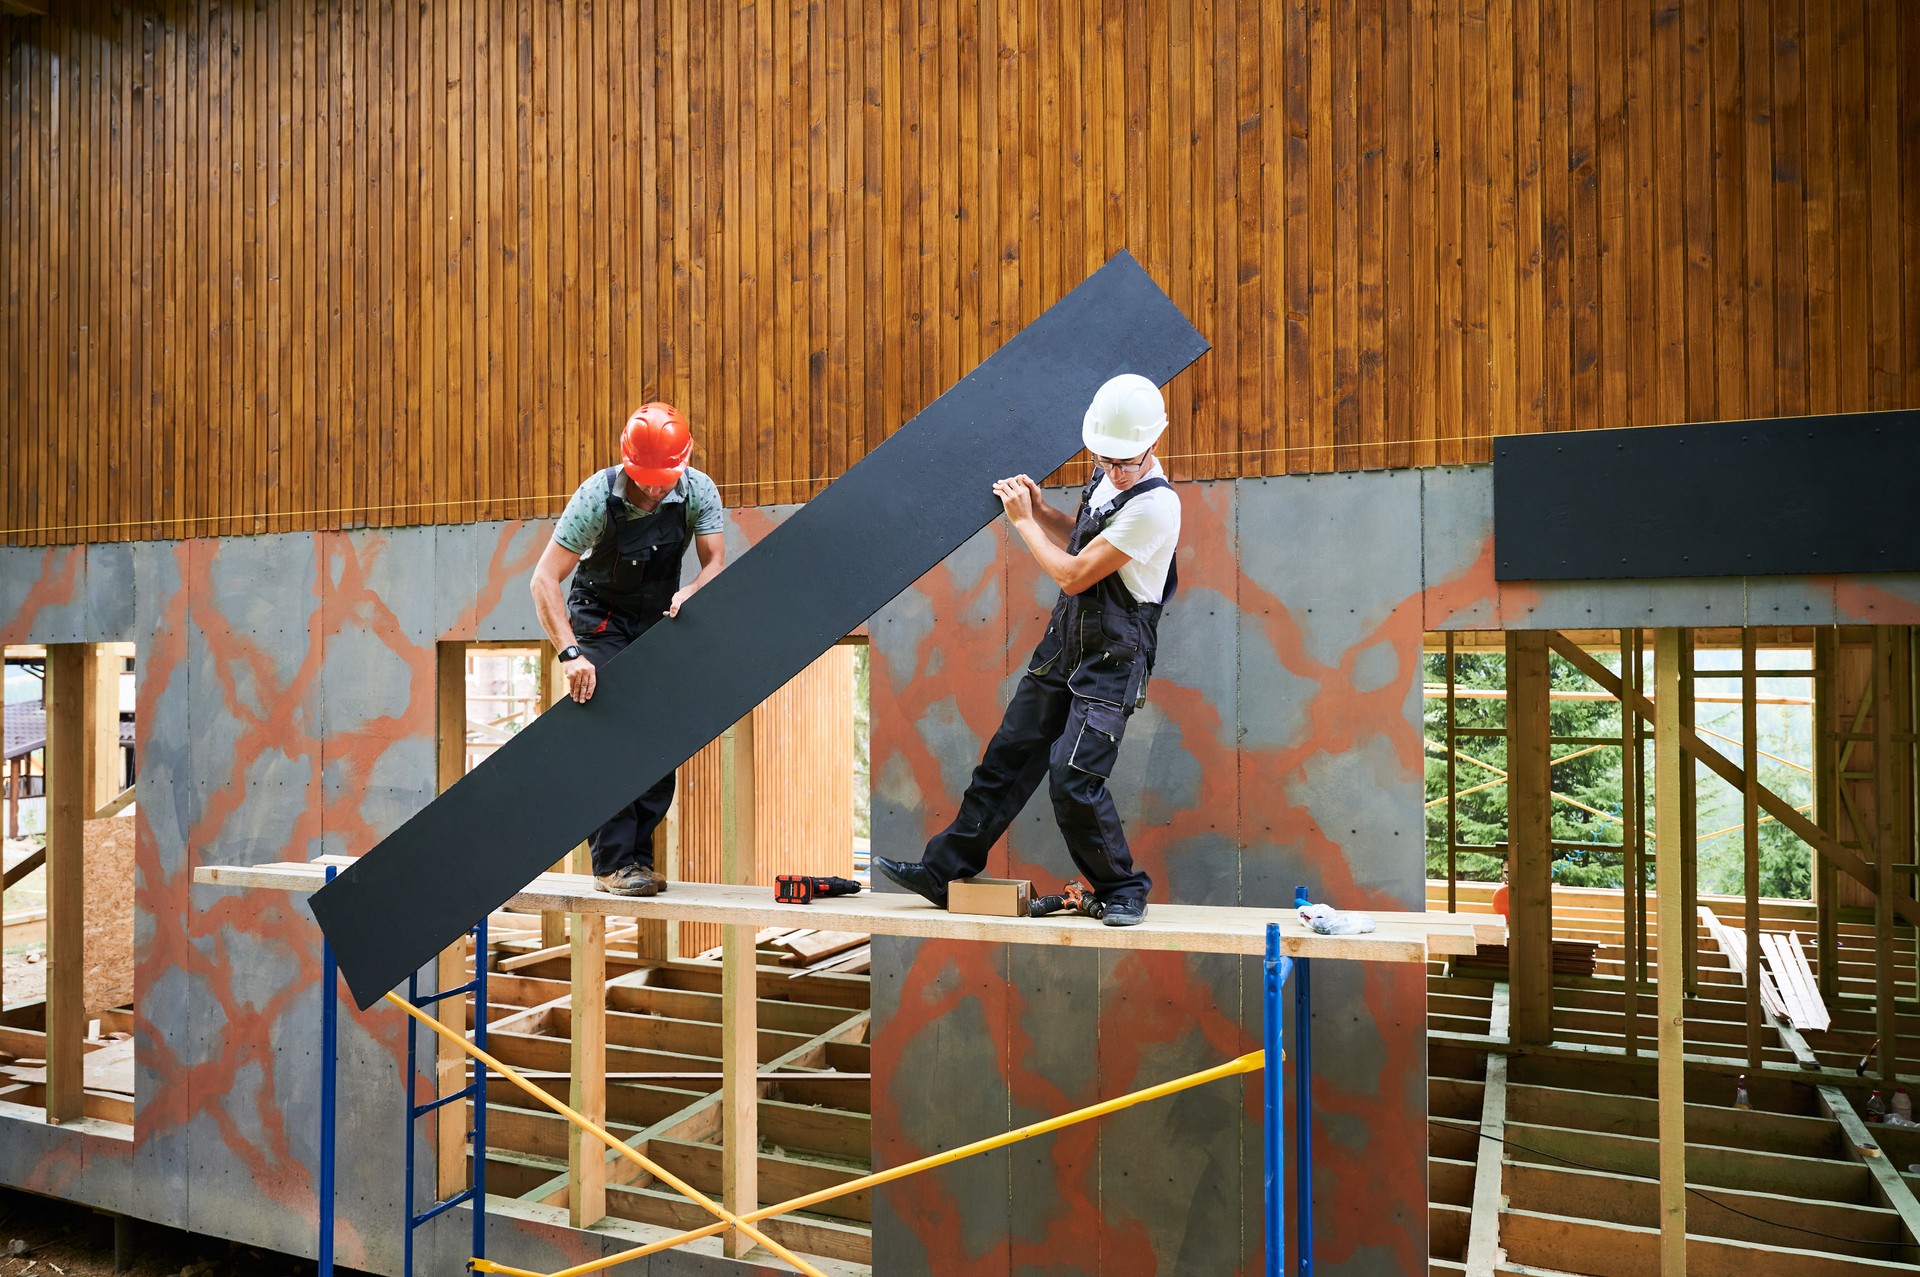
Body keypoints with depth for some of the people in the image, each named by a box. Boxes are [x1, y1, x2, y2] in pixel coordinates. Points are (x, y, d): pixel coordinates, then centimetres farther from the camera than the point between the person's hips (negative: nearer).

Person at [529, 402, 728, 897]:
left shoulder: (699, 491, -18)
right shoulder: (597, 496, -26)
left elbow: (716, 563, -15)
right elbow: (544, 580, -29)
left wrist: (691, 591, -39)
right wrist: (570, 653, -41)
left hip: (662, 616, 3)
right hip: (601, 615, -3)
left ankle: (640, 855, 5)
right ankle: (613, 861, -13)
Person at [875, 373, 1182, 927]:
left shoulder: (1154, 504, -21)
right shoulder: (1107, 480, 7)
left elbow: (1074, 575, -19)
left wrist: (1023, 521, -6)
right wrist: (1039, 508, 8)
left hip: (1112, 659, -8)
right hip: (1063, 643, 8)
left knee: (1073, 779, -15)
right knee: (1006, 759, 10)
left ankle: (1123, 889, 7)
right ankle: (944, 871, 19)